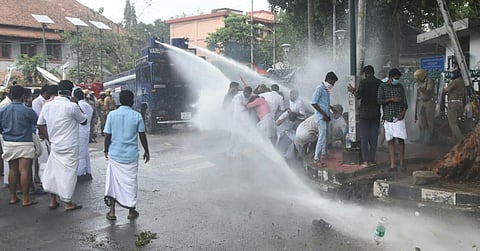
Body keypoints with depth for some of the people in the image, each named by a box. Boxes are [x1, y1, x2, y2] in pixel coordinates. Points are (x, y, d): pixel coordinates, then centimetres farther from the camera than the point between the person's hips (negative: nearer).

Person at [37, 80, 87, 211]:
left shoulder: (47, 105, 1)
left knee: (53, 171, 16)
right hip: (69, 146, -5)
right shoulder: (72, 106, -17)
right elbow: (84, 121, -3)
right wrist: (78, 107, 5)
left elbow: (40, 124, 9)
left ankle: (52, 200, 23)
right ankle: (68, 203, 12)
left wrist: (49, 138, 17)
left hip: (54, 145, 6)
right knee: (68, 172, 3)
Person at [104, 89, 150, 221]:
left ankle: (112, 211, 11)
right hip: (131, 156, -1)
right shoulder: (137, 116, -6)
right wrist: (146, 151, 10)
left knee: (113, 181, 11)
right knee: (130, 182, 10)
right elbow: (142, 136, -2)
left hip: (114, 154, 1)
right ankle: (131, 211, 20)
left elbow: (107, 136, -2)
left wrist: (106, 150, 13)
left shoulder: (112, 114, -4)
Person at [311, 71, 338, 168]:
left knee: (325, 135, 19)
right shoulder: (320, 88, -15)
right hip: (321, 116, -10)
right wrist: (323, 114, -20)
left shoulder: (326, 89, 12)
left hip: (325, 116, 10)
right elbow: (313, 103, -20)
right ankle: (316, 159, -13)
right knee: (322, 137, -13)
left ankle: (323, 154, 34)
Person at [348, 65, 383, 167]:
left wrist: (353, 90, 5)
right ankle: (372, 160, 10)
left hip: (364, 113, -3)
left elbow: (358, 96, -12)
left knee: (364, 138, 1)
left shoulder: (363, 82, -8)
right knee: (374, 138, 8)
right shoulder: (380, 83, 3)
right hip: (376, 113, 3)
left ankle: (366, 161, -1)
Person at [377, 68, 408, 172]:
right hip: (388, 117, -1)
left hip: (399, 117, 1)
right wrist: (392, 99, -14)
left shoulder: (400, 87, 10)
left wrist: (403, 112, -8)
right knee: (390, 141, 2)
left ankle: (402, 163, 8)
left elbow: (405, 102, 9)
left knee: (400, 139, -3)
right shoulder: (382, 87, 4)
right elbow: (379, 100, -5)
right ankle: (392, 165, 5)